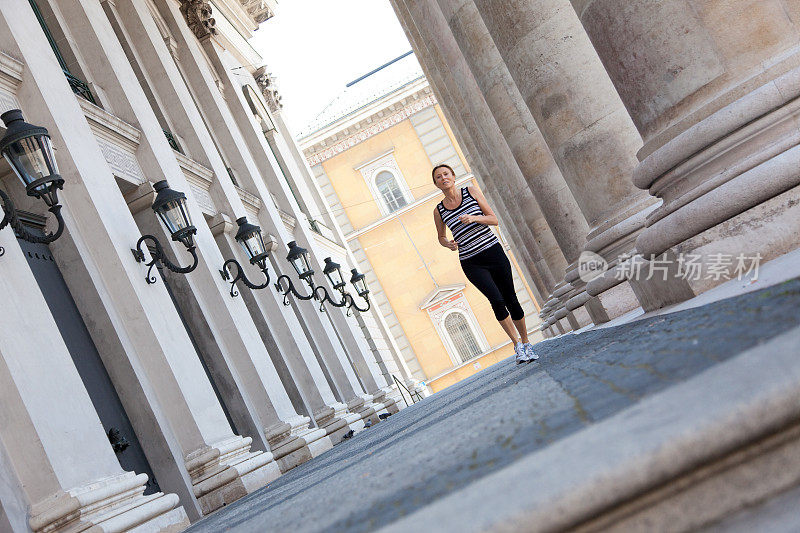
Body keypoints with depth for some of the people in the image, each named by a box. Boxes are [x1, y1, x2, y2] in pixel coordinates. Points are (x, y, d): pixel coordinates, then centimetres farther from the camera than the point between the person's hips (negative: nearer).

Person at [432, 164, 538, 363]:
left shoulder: (471, 191, 3)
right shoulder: (439, 210, 4)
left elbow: (494, 219, 2)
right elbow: (441, 237, 19)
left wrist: (474, 218, -15)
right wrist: (448, 243, -3)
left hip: (493, 251, 1)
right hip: (471, 263, -1)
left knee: (511, 300, 3)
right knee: (497, 300, -18)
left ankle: (526, 343, 21)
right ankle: (517, 345, -3)